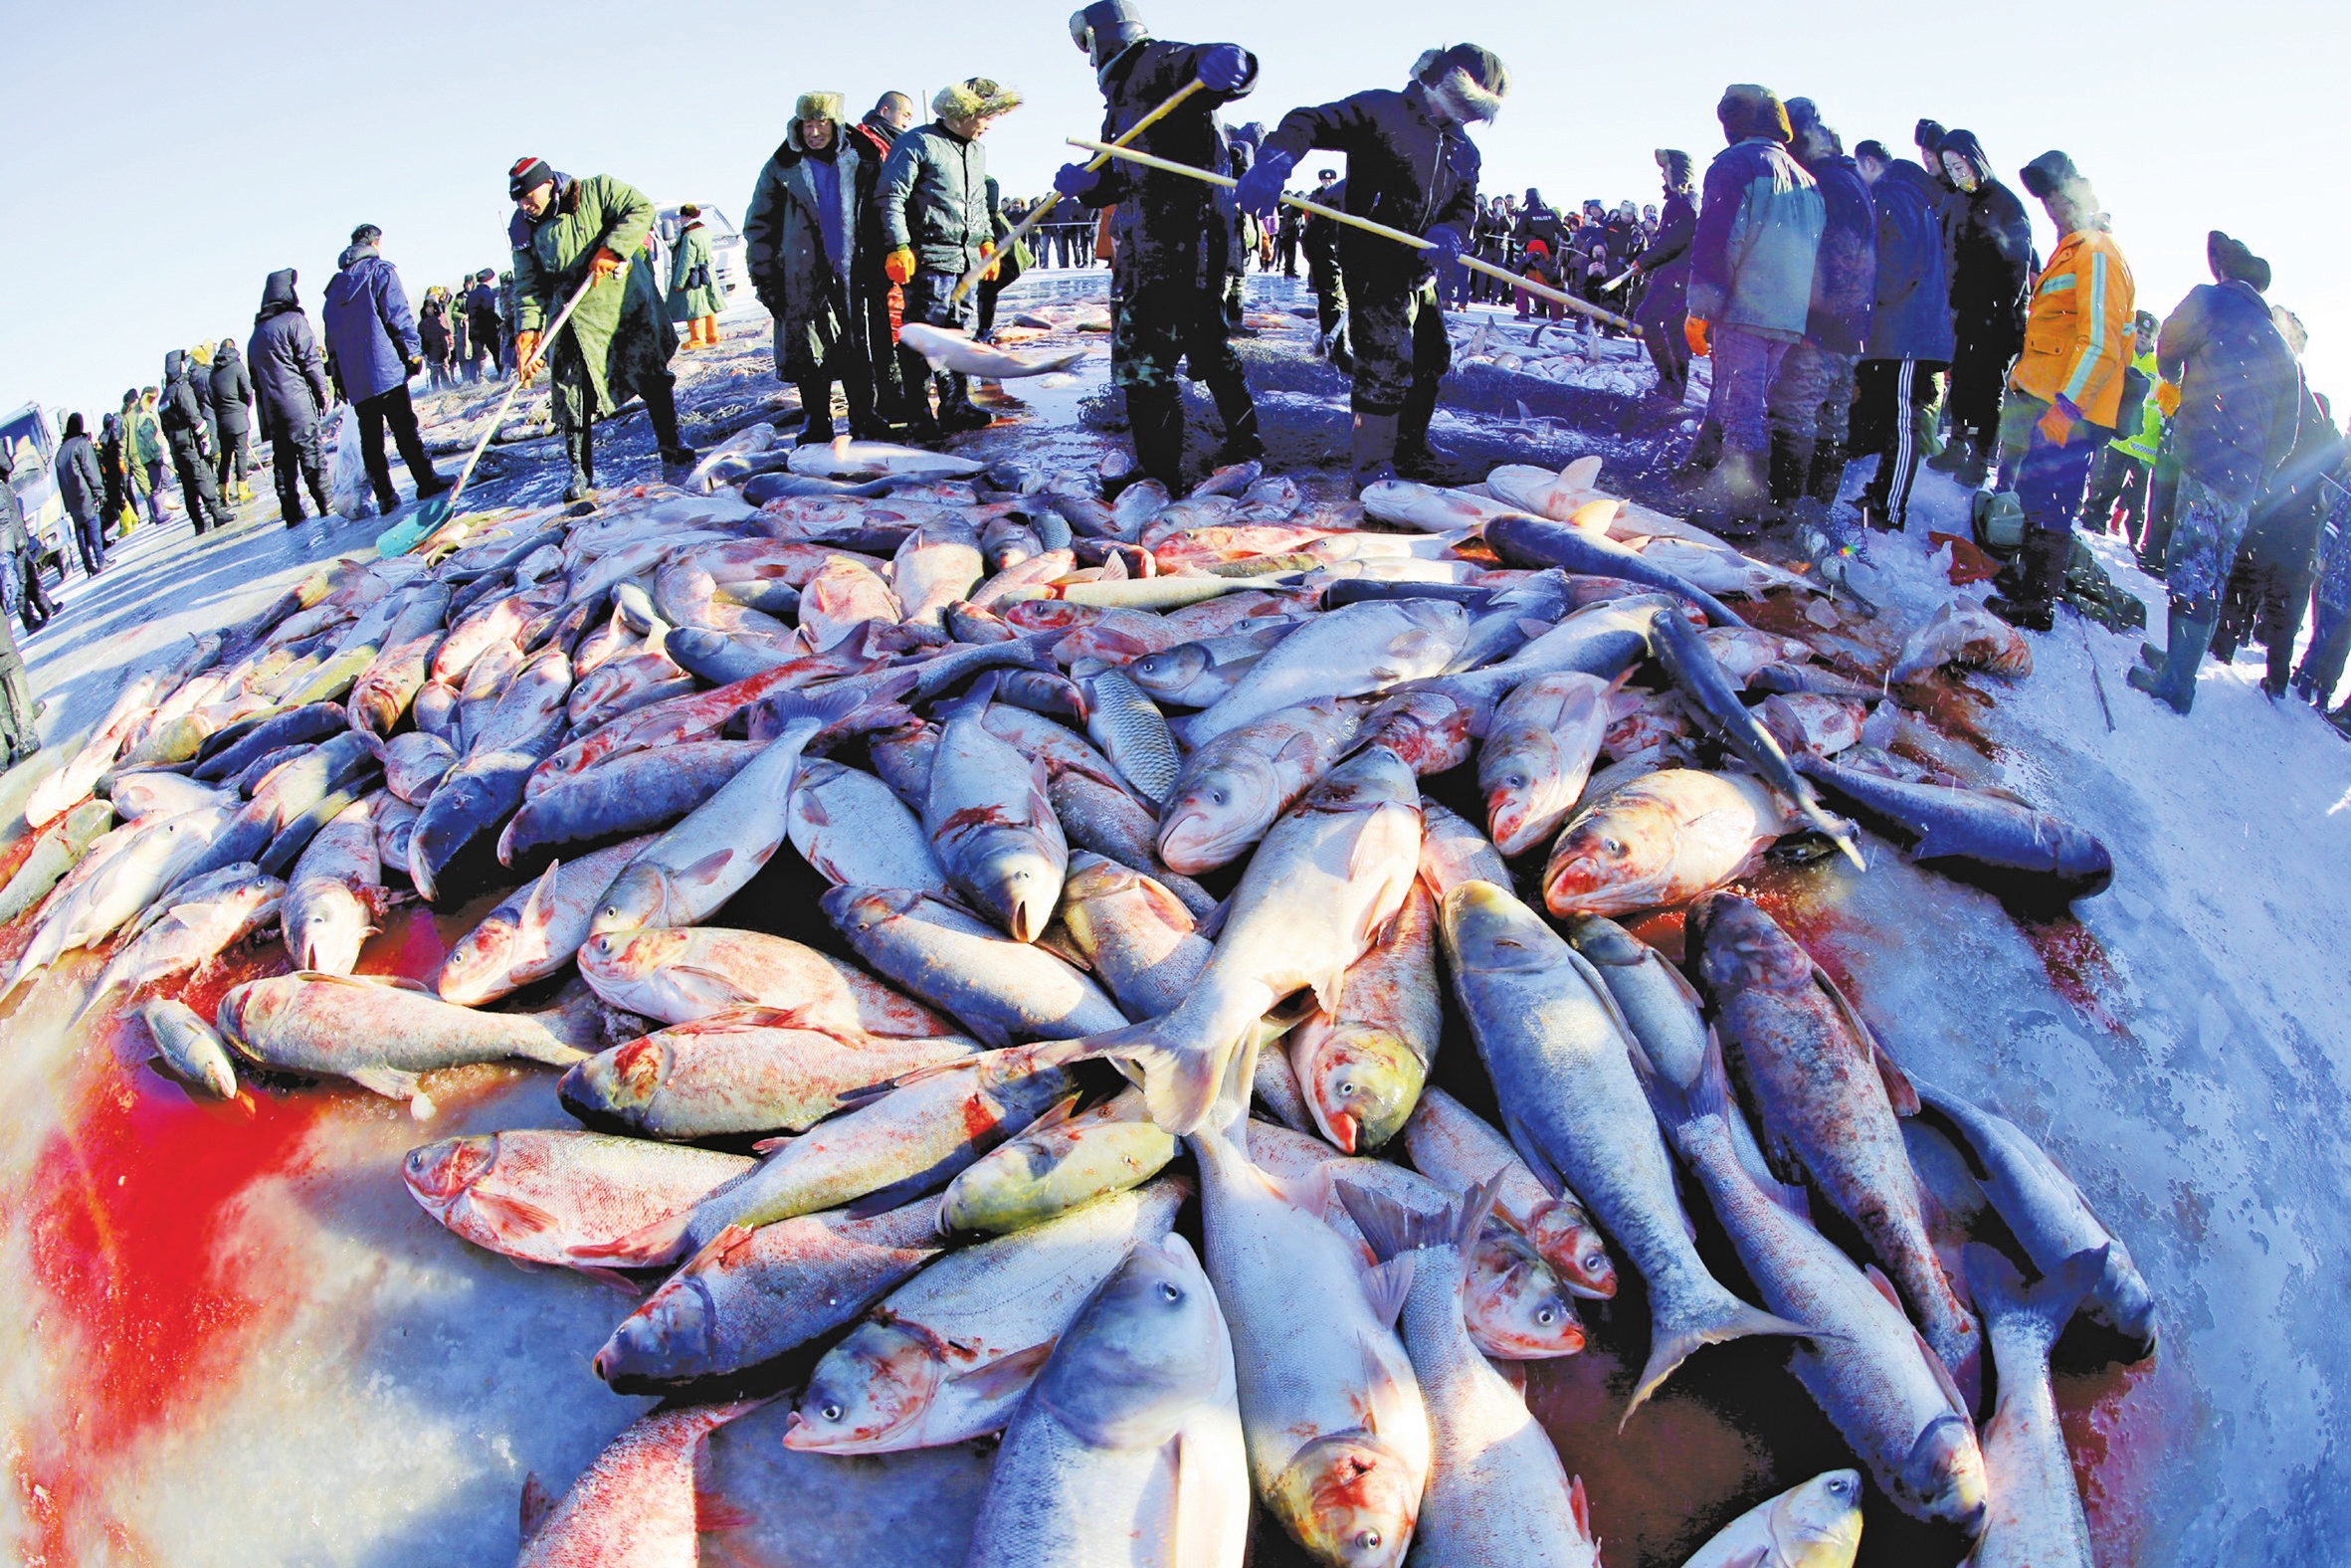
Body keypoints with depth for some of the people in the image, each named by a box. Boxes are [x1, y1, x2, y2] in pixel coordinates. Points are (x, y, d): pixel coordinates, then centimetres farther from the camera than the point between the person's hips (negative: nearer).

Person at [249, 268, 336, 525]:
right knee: (312, 454, -7)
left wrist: (264, 412, 21)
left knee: (283, 460, 9)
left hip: (272, 408, 7)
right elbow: (310, 360, -9)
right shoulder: (294, 320, -4)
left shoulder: (256, 333, 18)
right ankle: (326, 506, -11)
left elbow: (256, 378, 19)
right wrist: (322, 391, 1)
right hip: (298, 402, -7)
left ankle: (291, 513, 9)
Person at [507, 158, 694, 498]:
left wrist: (612, 249, -23)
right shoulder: (524, 231, 4)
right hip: (572, 317, 2)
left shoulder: (596, 191, -7)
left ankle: (670, 445, 25)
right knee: (570, 393, -5)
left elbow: (640, 208, -12)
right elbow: (529, 286, 2)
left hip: (625, 302, -2)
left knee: (651, 377, 7)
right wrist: (527, 328, -12)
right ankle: (580, 472, 3)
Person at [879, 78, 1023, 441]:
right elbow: (891, 198, -10)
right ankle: (919, 416, -3)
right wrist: (899, 247, -16)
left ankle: (956, 406, 20)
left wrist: (987, 241, 23)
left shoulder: (977, 152, 19)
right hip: (929, 258, -8)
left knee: (961, 333, 11)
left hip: (967, 259, 8)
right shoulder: (918, 144, -7)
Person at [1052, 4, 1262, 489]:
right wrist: (1086, 182, 4)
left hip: (1169, 244, -11)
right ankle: (1243, 442, 37)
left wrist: (1226, 64, -45)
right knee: (1207, 341, 23)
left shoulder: (1153, 63, -4)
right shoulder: (1126, 91, 26)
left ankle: (1159, 475, -9)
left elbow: (1216, 67, -21)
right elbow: (1124, 179, 24)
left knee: (1143, 357, -11)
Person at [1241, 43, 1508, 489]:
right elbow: (1312, 122, -17)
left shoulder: (1464, 151, 15)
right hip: (1373, 264, -9)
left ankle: (1410, 448, 37)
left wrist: (1449, 234, -19)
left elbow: (1464, 205, 6)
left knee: (1432, 357, 19)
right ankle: (1372, 469, -6)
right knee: (1387, 364, -15)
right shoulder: (1381, 110, -8)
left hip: (1421, 272, 9)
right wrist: (1278, 158, -38)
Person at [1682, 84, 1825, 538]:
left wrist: (1699, 309, -11)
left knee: (1739, 412, -6)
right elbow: (1821, 254, 23)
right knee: (1754, 410, 15)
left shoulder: (1734, 164, -3)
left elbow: (1713, 239, -12)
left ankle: (1737, 512, -7)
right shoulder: (1807, 180, 20)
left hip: (1743, 312, -7)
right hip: (1791, 320, 7)